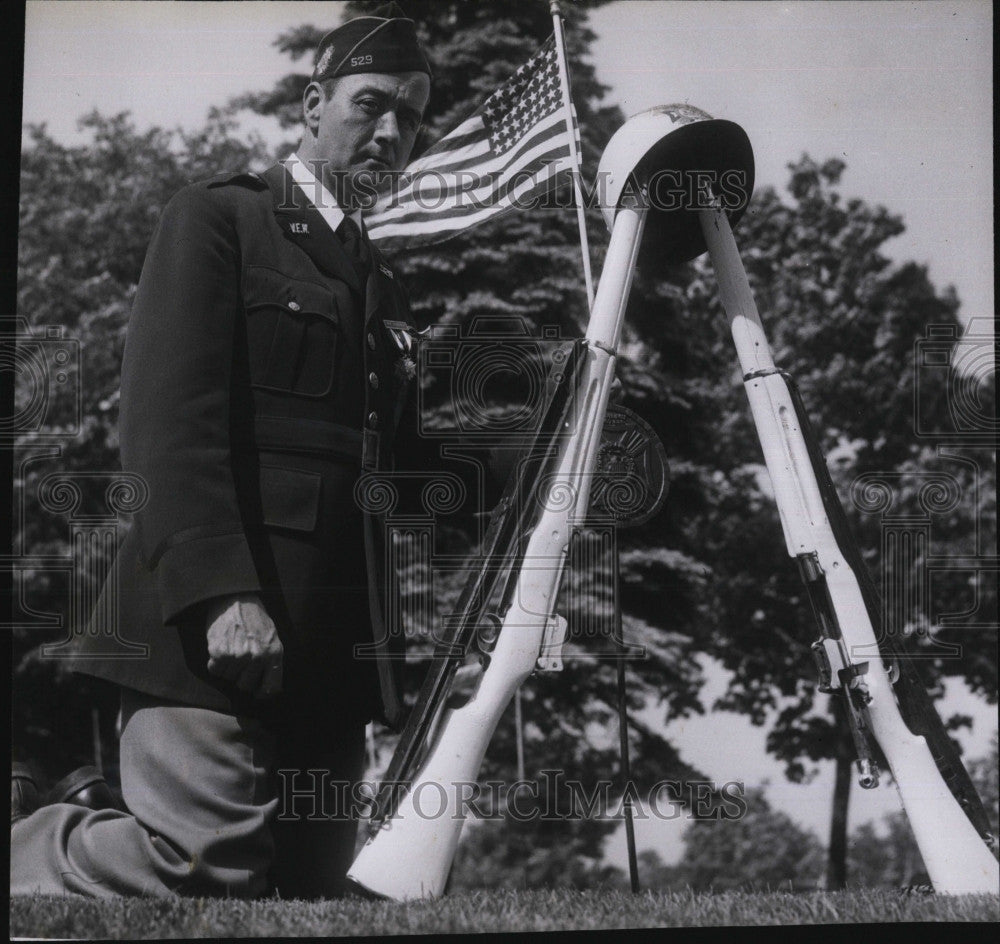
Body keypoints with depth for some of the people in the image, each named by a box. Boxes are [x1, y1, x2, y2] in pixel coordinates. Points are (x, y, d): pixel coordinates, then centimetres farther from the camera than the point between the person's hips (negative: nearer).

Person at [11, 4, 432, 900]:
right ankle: (24, 842, 2)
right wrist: (221, 592, -21)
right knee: (208, 865, -20)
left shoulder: (382, 281, 25)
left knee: (305, 883, 2)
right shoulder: (218, 217, 3)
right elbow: (171, 416, -9)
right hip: (214, 623, -7)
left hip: (331, 645, 8)